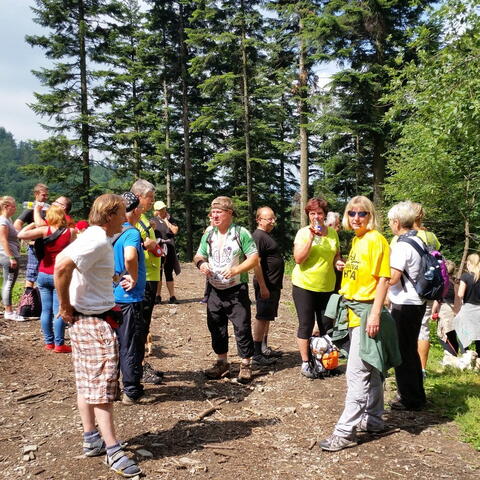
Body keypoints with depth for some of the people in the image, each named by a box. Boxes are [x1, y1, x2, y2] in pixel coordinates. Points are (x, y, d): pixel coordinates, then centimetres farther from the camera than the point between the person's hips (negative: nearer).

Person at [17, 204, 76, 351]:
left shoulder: (44, 230, -6)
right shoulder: (71, 232, -5)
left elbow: (21, 234, -11)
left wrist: (34, 223, 1)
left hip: (43, 275, 2)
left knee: (46, 310, 9)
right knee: (58, 311, 0)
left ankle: (49, 342, 16)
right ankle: (59, 344, 2)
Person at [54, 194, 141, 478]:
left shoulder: (95, 237, 11)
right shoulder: (99, 241, -19)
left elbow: (63, 260, 23)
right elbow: (62, 266, -30)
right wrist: (65, 307, -20)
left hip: (86, 319, 10)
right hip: (96, 321, -10)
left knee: (88, 383, 16)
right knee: (103, 385, -5)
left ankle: (91, 439, 27)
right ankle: (113, 451, 2)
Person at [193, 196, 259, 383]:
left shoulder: (241, 233, -6)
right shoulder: (208, 235, 9)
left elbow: (254, 258, -10)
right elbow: (198, 256, 15)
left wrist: (236, 270, -24)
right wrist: (201, 263, -10)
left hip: (237, 291, -5)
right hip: (215, 291, 5)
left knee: (242, 328, -2)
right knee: (216, 328, 13)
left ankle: (246, 365, 12)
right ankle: (222, 363, 28)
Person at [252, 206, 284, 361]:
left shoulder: (267, 235, 16)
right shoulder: (258, 236, -16)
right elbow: (256, 263, -23)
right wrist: (263, 287, -25)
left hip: (274, 284, 10)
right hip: (266, 285, -10)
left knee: (267, 318, 16)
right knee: (262, 317, -4)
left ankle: (264, 348, 26)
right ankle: (257, 353, 3)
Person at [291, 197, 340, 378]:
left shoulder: (332, 233, 6)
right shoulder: (303, 232, -6)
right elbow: (298, 258, -16)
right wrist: (311, 236, -21)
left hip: (327, 286, 4)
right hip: (304, 285, -4)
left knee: (327, 326, 11)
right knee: (306, 324, 1)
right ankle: (305, 363, 13)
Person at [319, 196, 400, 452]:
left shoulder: (376, 240, -12)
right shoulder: (356, 240, 13)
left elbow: (383, 279, -16)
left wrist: (375, 315, -20)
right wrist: (346, 267, 8)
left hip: (368, 310, -9)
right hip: (354, 310, 9)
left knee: (356, 373, -7)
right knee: (371, 370, 19)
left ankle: (345, 432, -2)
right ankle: (373, 419, 31)